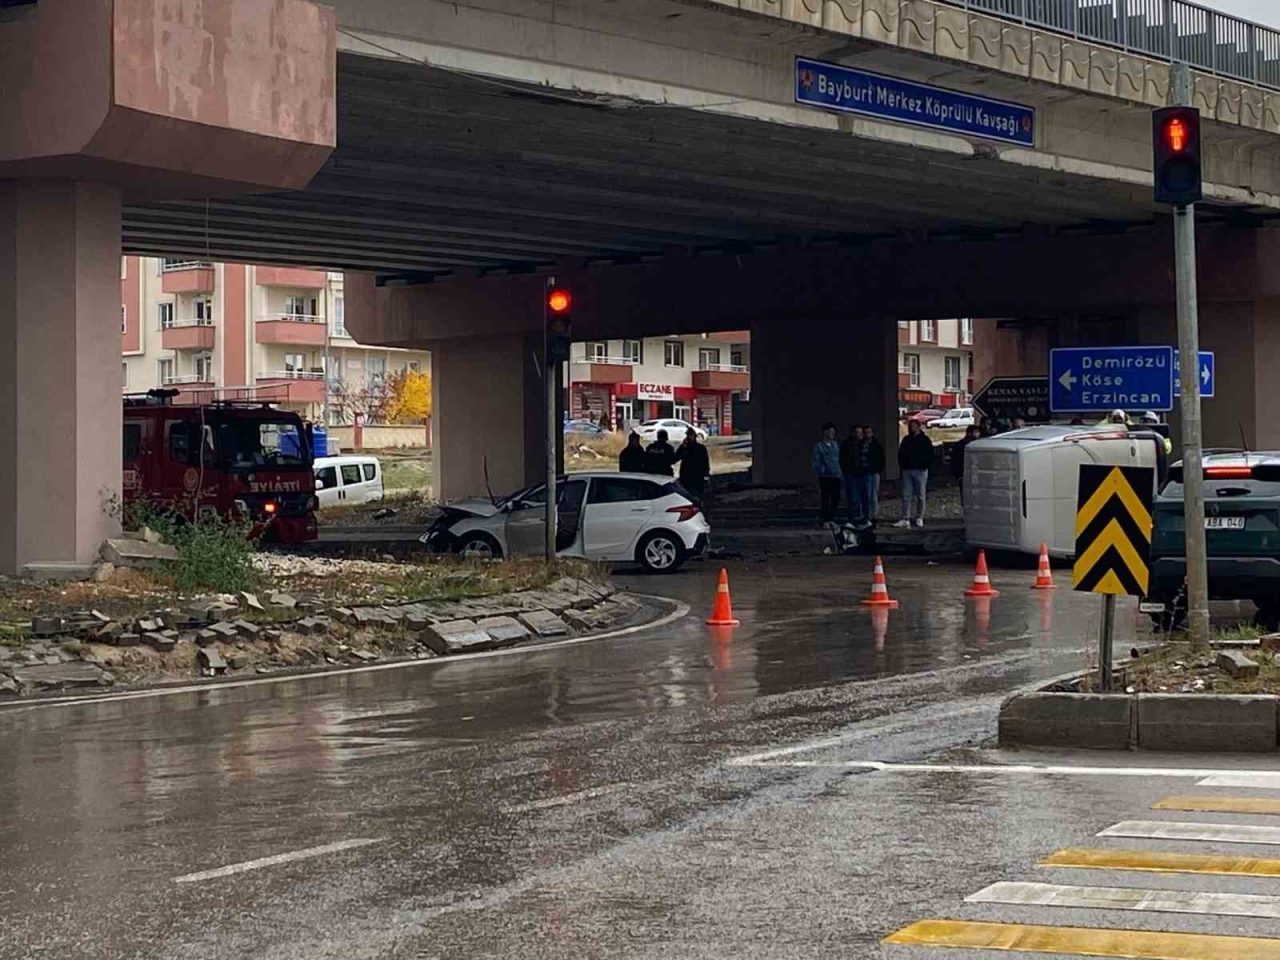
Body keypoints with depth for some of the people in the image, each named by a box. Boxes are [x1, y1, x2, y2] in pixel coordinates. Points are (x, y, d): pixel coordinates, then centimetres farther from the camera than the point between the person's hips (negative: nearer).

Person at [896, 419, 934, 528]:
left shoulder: (925, 440, 1)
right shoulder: (906, 440, 12)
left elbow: (930, 455, -1)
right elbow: (901, 454, 17)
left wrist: (925, 466, -11)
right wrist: (902, 466, 4)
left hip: (920, 471, -3)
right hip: (907, 471, 3)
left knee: (920, 496, 2)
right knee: (906, 496, -1)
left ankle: (919, 518, 8)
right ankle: (905, 519, -3)